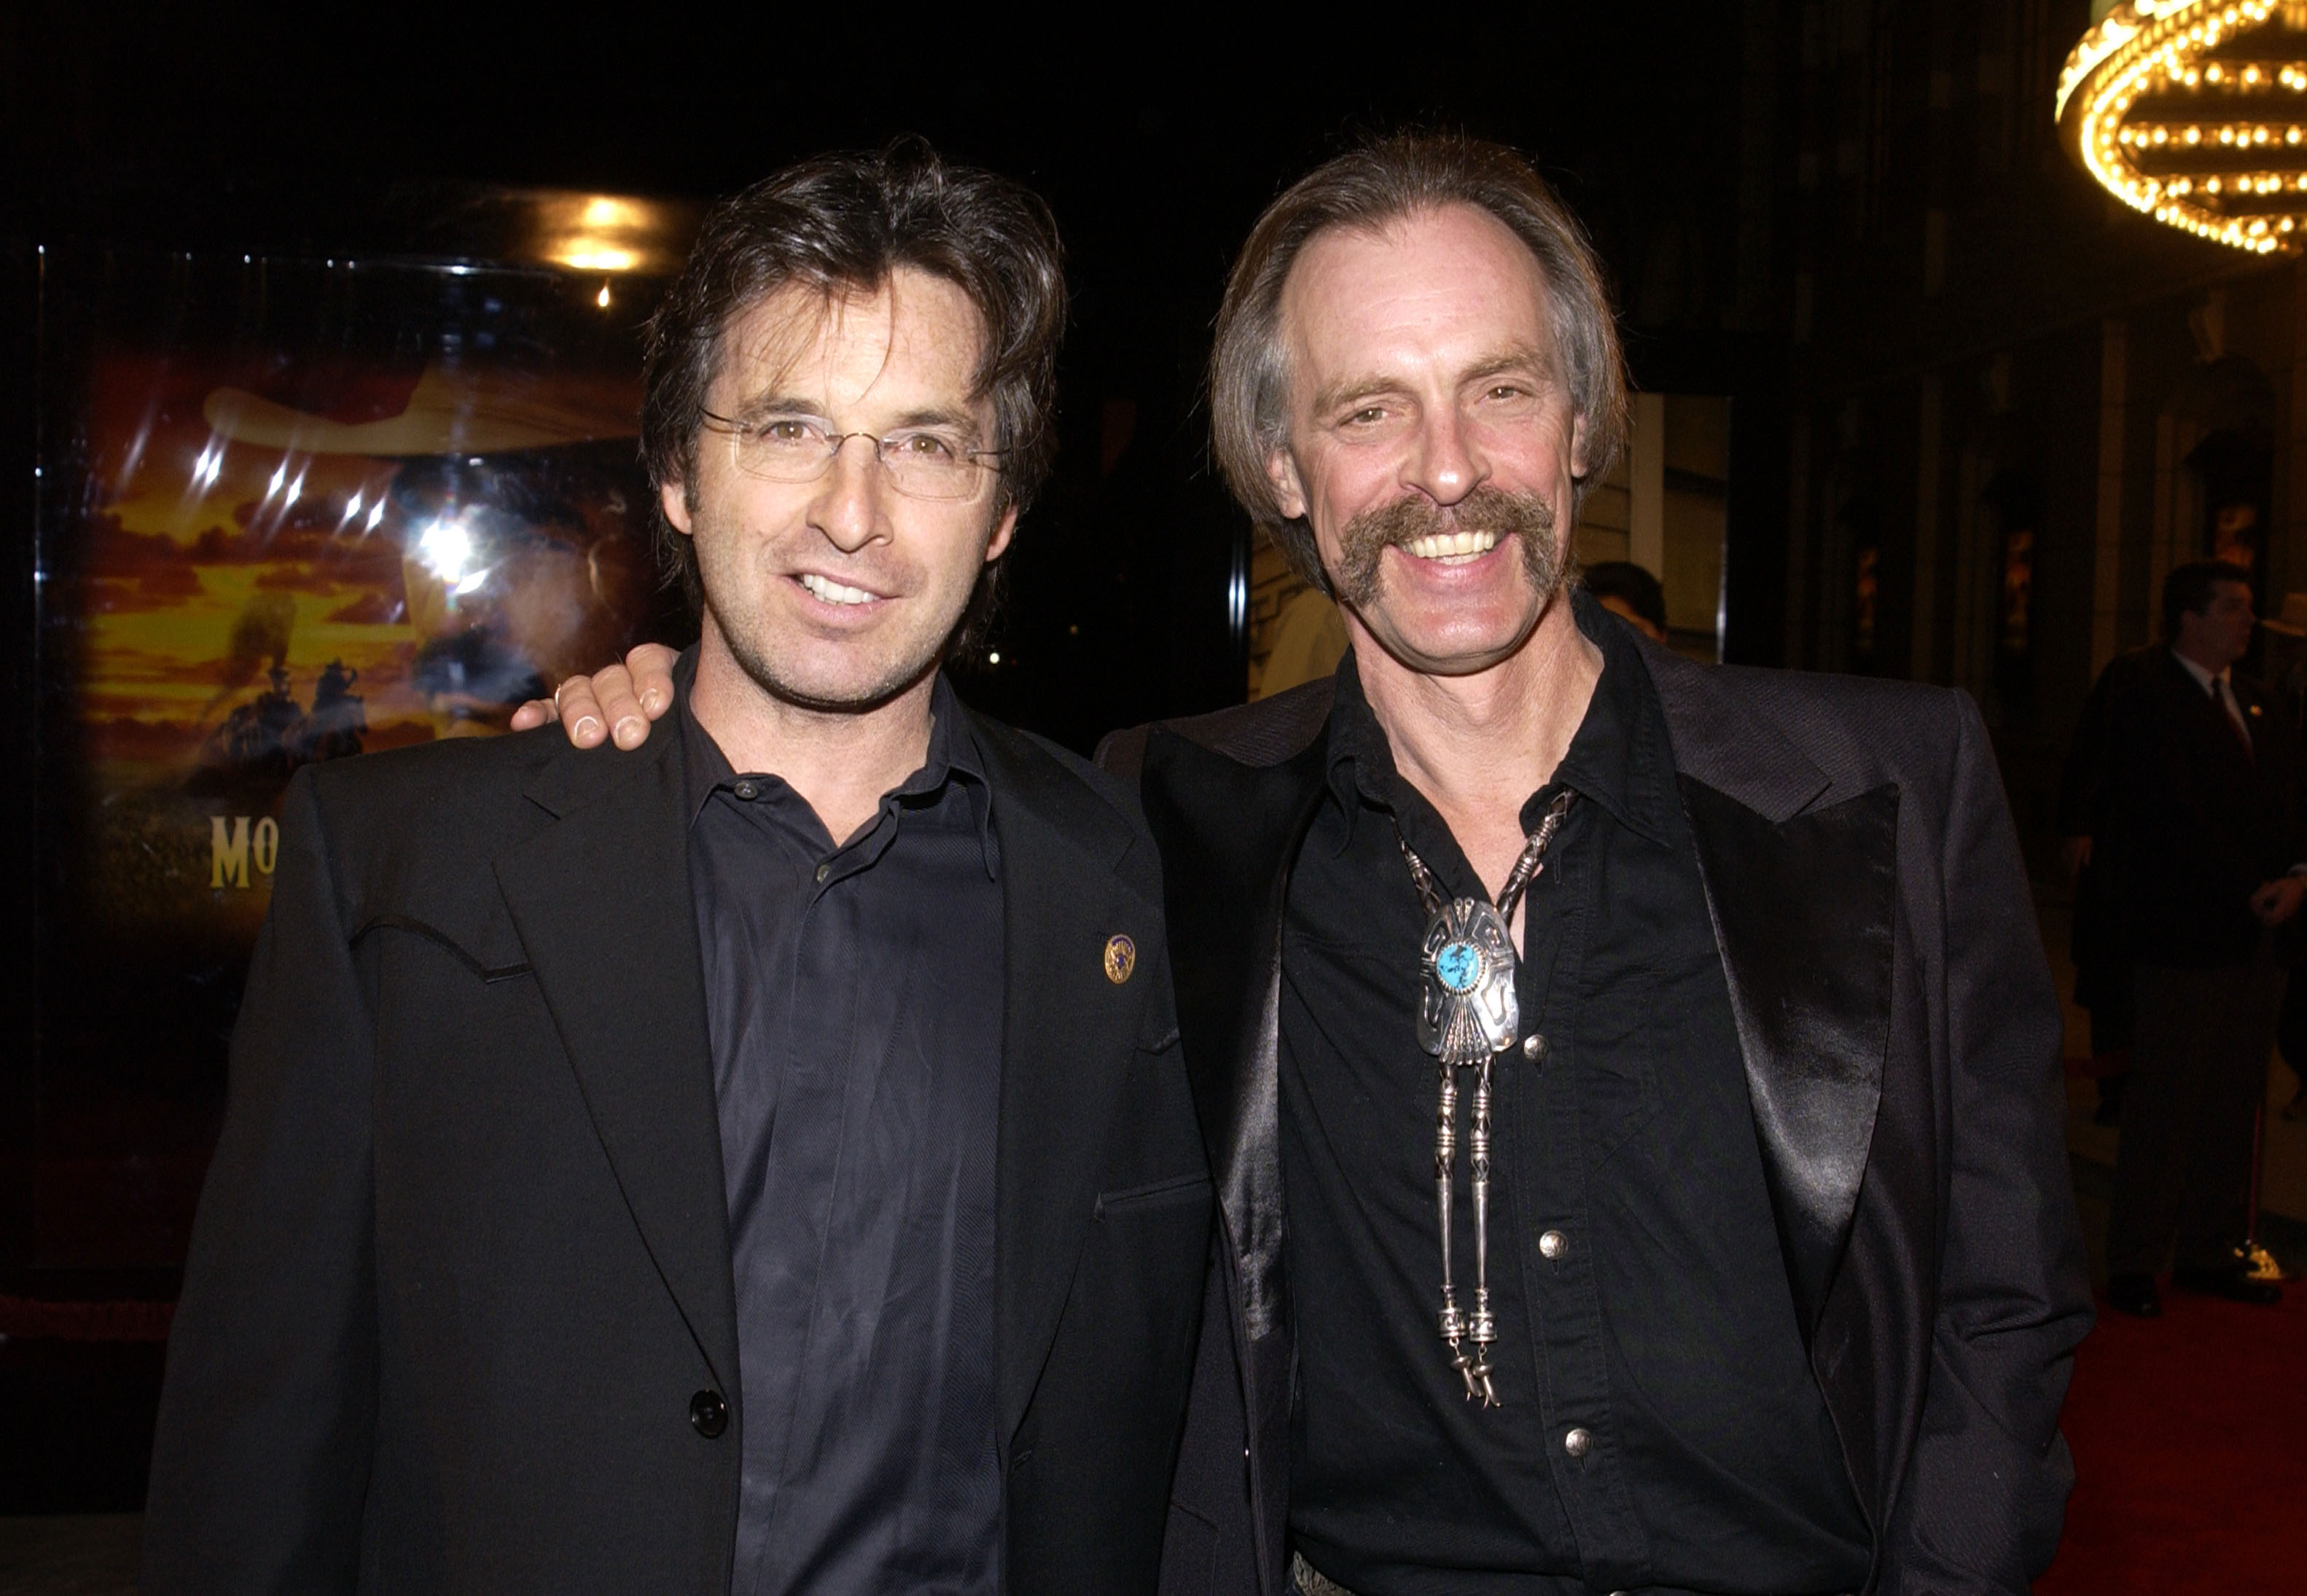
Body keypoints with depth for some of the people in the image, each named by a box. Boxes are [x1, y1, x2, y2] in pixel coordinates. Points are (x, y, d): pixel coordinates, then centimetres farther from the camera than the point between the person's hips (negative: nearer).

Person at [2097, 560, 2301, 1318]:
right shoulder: (2145, 708, -9)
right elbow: (2176, 821, -16)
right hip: (2183, 941, -7)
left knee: (2234, 1105, 11)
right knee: (2163, 1106, -1)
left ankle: (2210, 1252, 21)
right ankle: (2134, 1262, 9)